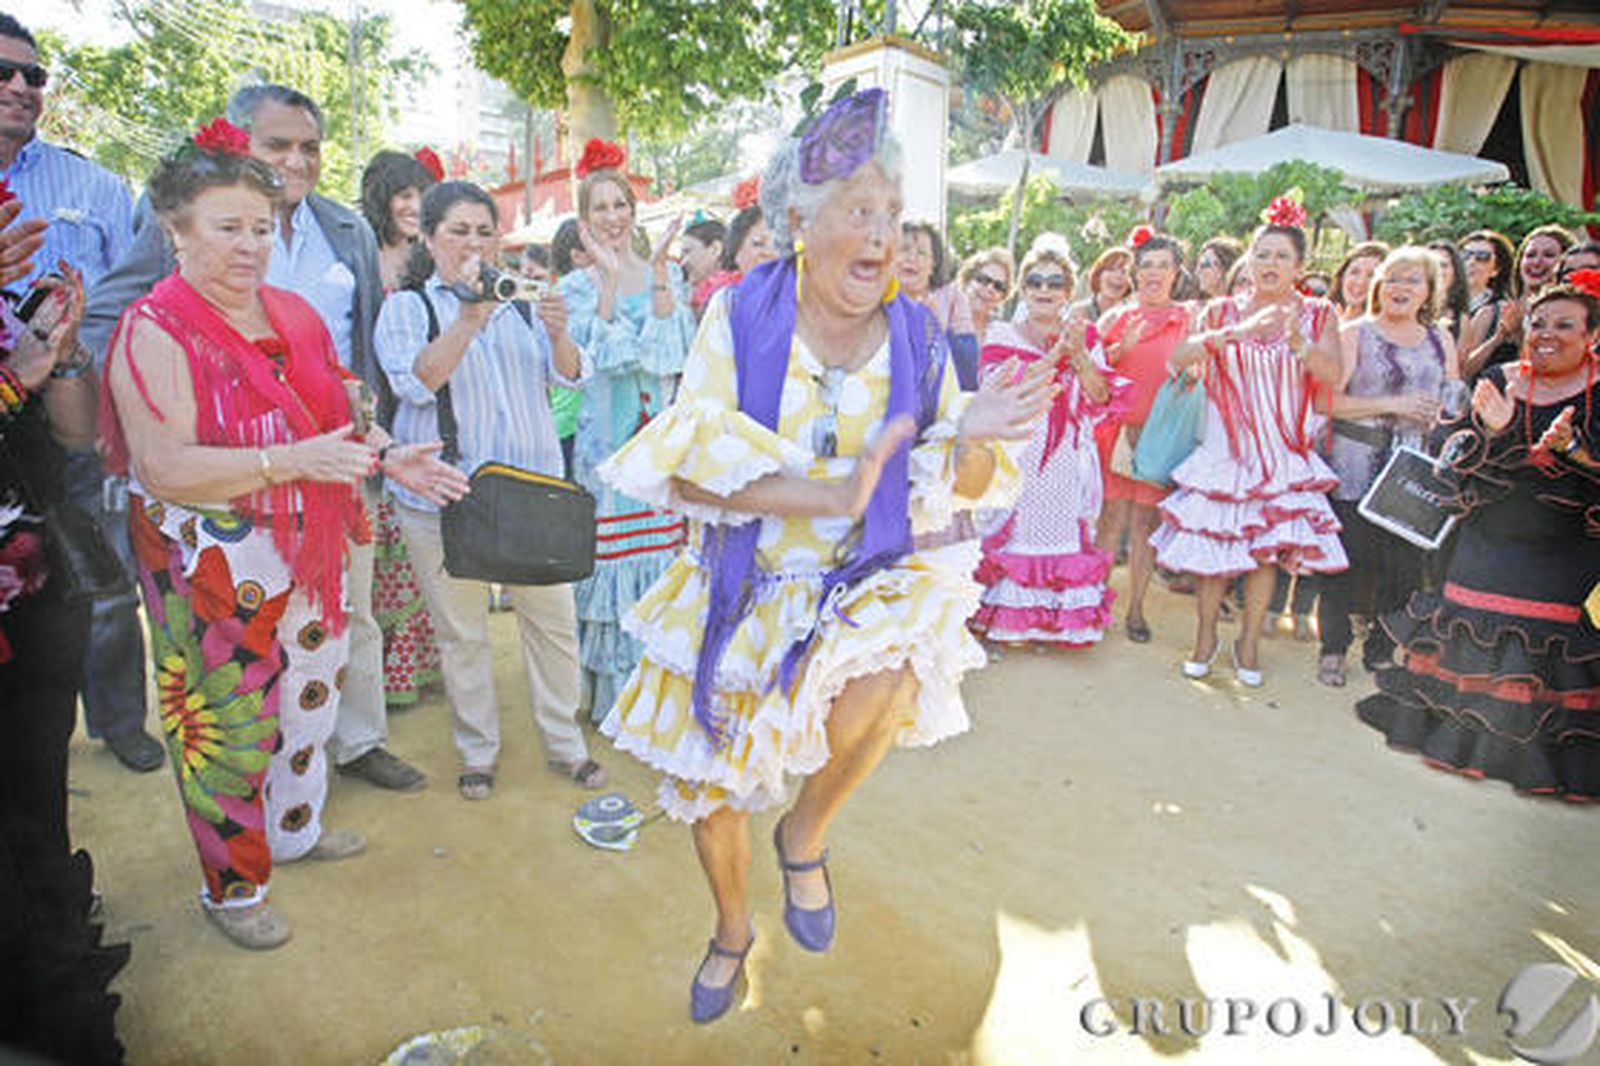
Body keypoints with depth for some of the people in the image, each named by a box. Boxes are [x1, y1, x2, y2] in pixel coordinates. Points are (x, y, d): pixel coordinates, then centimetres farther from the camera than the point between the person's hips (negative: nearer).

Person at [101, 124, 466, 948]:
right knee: (227, 721, 6)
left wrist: (392, 457, 1)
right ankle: (232, 886, 26)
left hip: (305, 554, 7)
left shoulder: (294, 315, 7)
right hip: (211, 569, -6)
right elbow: (163, 466, -22)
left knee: (309, 697, 19)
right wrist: (292, 460, -30)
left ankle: (295, 827, 43)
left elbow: (338, 413, 18)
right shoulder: (155, 331, -13)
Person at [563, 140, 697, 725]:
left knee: (661, 553, 3)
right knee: (609, 553, -1)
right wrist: (609, 277, -13)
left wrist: (659, 272, -12)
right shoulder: (577, 285, 7)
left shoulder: (667, 273, 9)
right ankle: (610, 691, 13)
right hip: (605, 436, -1)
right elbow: (596, 357, -10)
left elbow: (675, 348, -6)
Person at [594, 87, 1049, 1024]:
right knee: (711, 782, 11)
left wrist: (975, 436, -23)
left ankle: (806, 833, 2)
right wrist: (831, 495, -31)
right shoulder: (740, 319, -11)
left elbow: (960, 487, 1)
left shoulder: (913, 336, -4)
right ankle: (734, 928, 45)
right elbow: (687, 472, -20)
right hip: (742, 588, 0)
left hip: (865, 582, 0)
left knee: (888, 677, -33)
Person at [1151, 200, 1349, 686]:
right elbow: (1180, 357, -15)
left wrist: (1299, 343, -29)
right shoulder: (1224, 311, 2)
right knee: (1213, 544, 3)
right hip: (1225, 448, 0)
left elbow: (1332, 375, -11)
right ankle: (1206, 636, 22)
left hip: (1283, 451, 1)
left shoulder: (1318, 314, 4)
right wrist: (1236, 332, -28)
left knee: (1268, 549, 3)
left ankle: (1249, 643, 20)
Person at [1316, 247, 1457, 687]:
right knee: (1348, 558, -1)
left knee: (1405, 563, 4)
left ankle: (1381, 651, 19)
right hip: (1355, 466, -4)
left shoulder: (1440, 339, 14)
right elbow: (1326, 400, -9)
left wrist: (1440, 411, -2)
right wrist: (1391, 405, -14)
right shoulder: (1354, 334, 0)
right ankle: (1333, 647, 14)